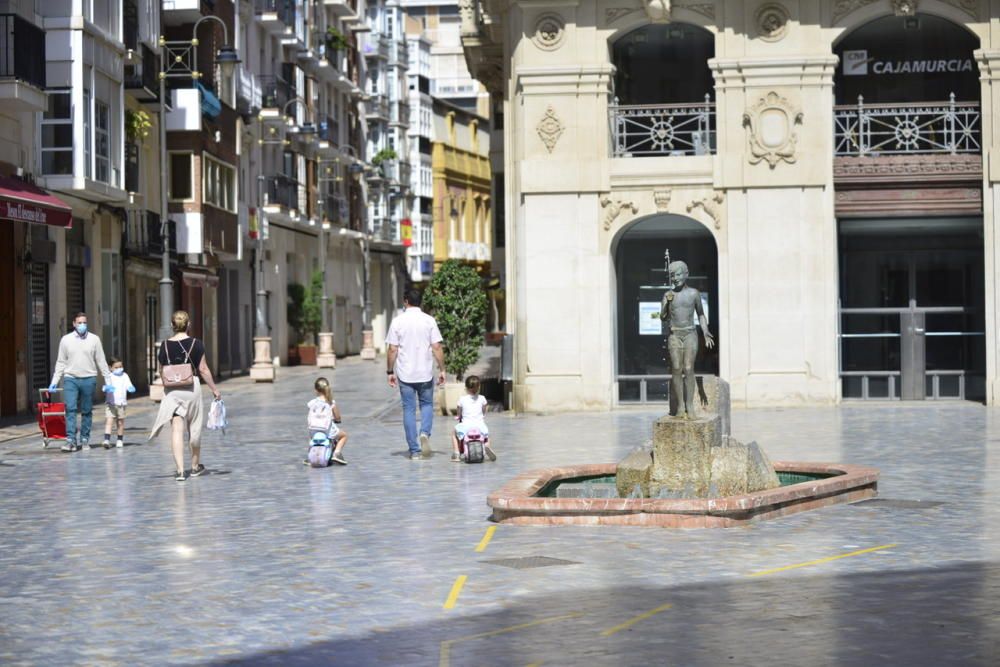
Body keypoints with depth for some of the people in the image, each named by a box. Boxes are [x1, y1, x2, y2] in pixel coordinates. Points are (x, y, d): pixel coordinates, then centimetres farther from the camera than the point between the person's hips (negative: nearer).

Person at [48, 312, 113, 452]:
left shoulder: (94, 339, 4)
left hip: (88, 379, 0)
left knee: (87, 411, 5)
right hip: (70, 379, 0)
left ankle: (84, 440, 13)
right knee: (70, 409, -10)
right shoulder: (66, 340, 5)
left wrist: (108, 381, 4)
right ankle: (71, 440, -12)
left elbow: (101, 362, 7)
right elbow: (61, 362, 9)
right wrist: (54, 381, 3)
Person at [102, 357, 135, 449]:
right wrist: (107, 388, -34)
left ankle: (120, 440, 23)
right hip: (110, 403, -3)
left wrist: (131, 389, -19)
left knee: (120, 422, 10)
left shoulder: (125, 376, 9)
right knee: (109, 421, -13)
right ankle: (107, 440, -20)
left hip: (121, 403, 3)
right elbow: (105, 387, -11)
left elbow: (129, 387, 4)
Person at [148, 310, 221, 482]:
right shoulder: (196, 344, -5)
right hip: (191, 388, -1)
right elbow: (203, 369, -4)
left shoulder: (165, 346, 0)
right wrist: (214, 389, 5)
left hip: (171, 391, 1)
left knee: (176, 429, -3)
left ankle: (180, 470, -14)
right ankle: (195, 466, 28)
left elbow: (161, 372, 8)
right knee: (194, 428, 14)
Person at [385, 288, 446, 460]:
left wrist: (390, 372, 4)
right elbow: (437, 347, -5)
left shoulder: (397, 321, -3)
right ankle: (425, 433, -9)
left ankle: (414, 450, 5)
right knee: (427, 405, 18)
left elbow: (392, 349, -4)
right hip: (425, 373, 0)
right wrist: (442, 369, 3)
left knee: (409, 410, 6)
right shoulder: (429, 320, -2)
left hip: (405, 374, 0)